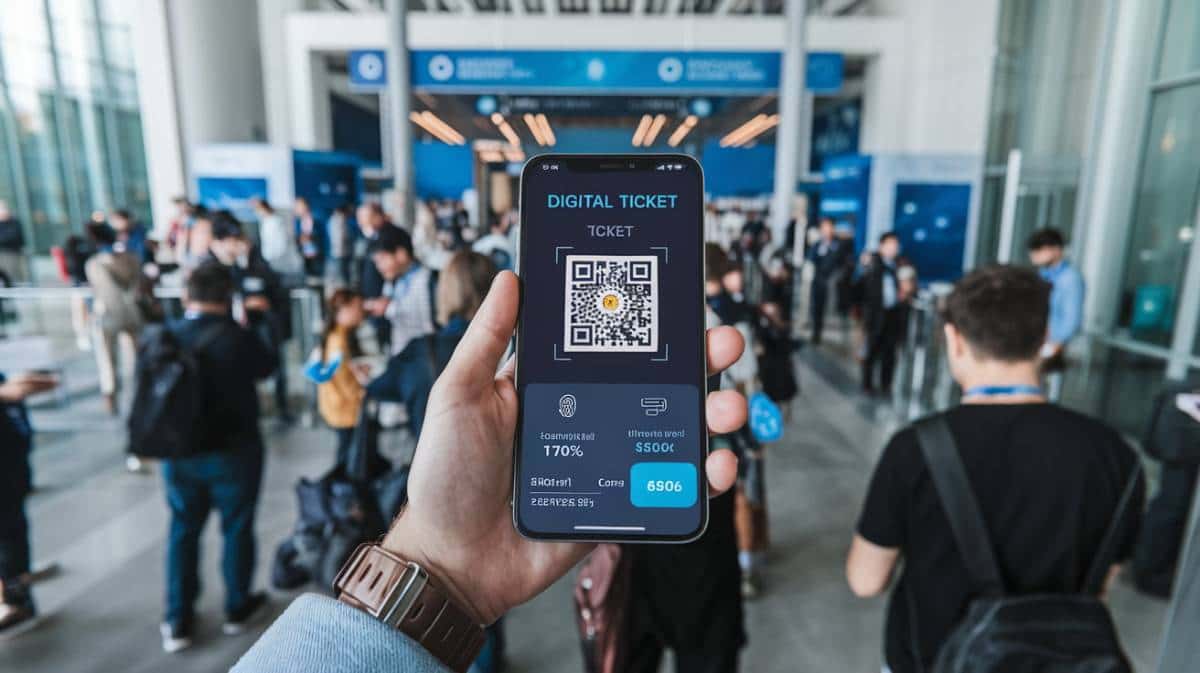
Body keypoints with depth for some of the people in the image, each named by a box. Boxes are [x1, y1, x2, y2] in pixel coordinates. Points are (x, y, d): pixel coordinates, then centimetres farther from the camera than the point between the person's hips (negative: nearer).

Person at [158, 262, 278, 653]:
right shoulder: (240, 339, -20)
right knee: (236, 529, 13)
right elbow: (268, 366, 0)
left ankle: (177, 622, 25)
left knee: (183, 530, 17)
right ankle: (238, 609, 28)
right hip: (233, 451, -3)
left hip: (178, 453, 4)